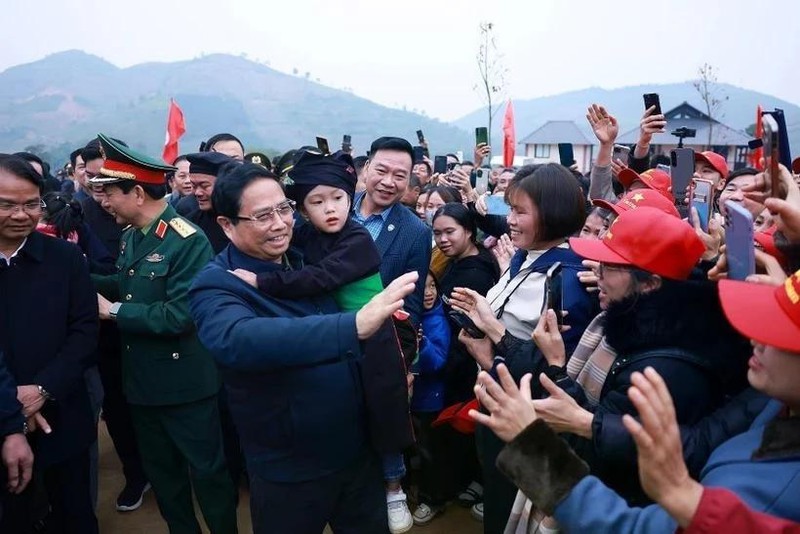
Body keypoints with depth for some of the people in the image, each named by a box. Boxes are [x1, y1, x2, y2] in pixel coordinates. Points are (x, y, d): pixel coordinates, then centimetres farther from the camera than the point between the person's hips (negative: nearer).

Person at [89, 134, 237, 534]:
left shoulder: (189, 241, -20)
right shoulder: (130, 237, 7)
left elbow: (179, 316, -26)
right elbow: (128, 287, 12)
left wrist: (113, 311, -17)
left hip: (185, 384, -8)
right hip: (143, 381, 9)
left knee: (207, 471, 8)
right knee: (160, 471, 22)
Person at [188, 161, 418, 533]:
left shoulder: (306, 261, 0)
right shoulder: (216, 286, -18)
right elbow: (238, 340, -40)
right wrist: (355, 324, -49)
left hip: (358, 450, 5)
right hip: (289, 471, -5)